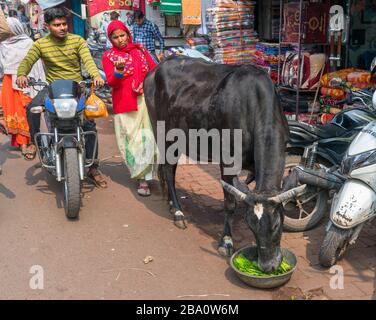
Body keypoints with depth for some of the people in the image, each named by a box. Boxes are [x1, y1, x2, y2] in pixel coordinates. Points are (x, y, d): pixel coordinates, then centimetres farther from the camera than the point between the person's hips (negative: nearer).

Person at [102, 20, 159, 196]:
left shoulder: (139, 49, 15)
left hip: (146, 100, 2)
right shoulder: (108, 55, 7)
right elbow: (111, 82, -5)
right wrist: (118, 70, -24)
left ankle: (144, 175, 10)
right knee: (131, 139, -3)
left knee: (148, 137, -4)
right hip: (124, 104, -2)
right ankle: (142, 178, 5)